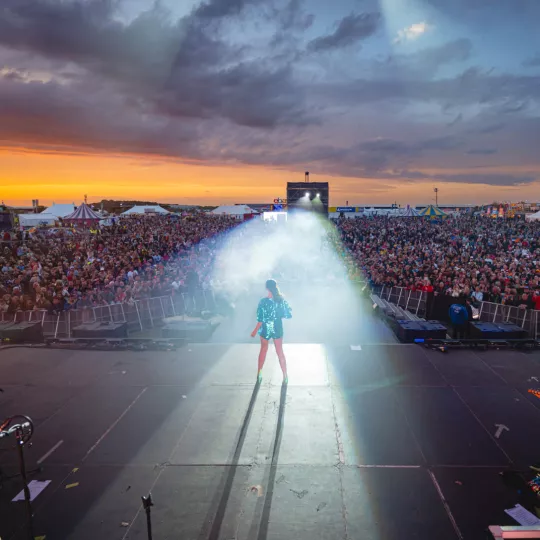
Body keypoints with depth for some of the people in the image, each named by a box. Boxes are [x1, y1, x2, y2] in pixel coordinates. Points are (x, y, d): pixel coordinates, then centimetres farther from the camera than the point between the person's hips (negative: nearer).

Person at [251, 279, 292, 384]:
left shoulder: (263, 302, -22)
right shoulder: (282, 300, -14)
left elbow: (260, 320, -17)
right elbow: (289, 314, -6)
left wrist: (255, 331, -4)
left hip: (265, 329, -1)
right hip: (277, 329, 1)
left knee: (263, 350, 21)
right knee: (280, 352, 16)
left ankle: (259, 374, 32)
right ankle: (285, 376, 22)